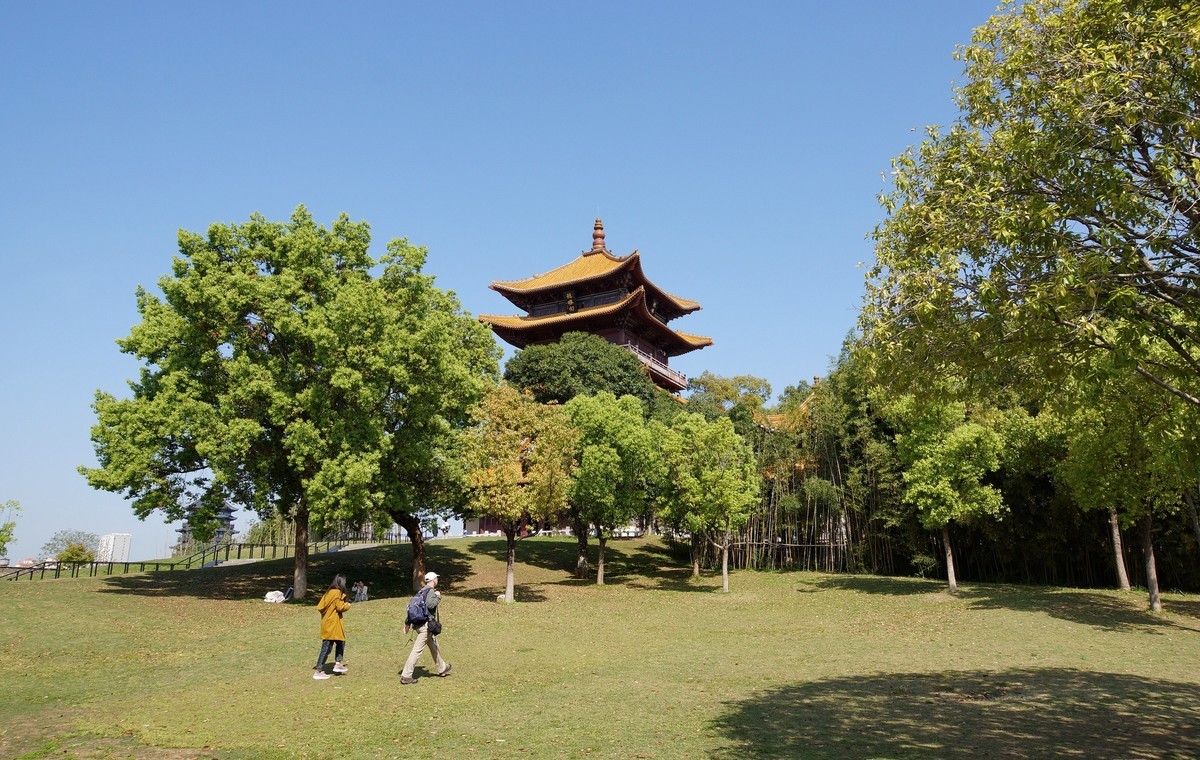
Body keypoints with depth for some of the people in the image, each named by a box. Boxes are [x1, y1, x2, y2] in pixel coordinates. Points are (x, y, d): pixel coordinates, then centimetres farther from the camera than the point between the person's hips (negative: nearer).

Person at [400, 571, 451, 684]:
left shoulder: (421, 592, 15)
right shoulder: (431, 591, -11)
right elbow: (429, 604, -29)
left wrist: (407, 623, 15)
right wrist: (438, 597, -12)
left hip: (418, 623, 10)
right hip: (426, 625, -10)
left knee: (434, 646, 21)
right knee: (417, 650, -8)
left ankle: (442, 669, 35)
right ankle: (406, 676, -8)